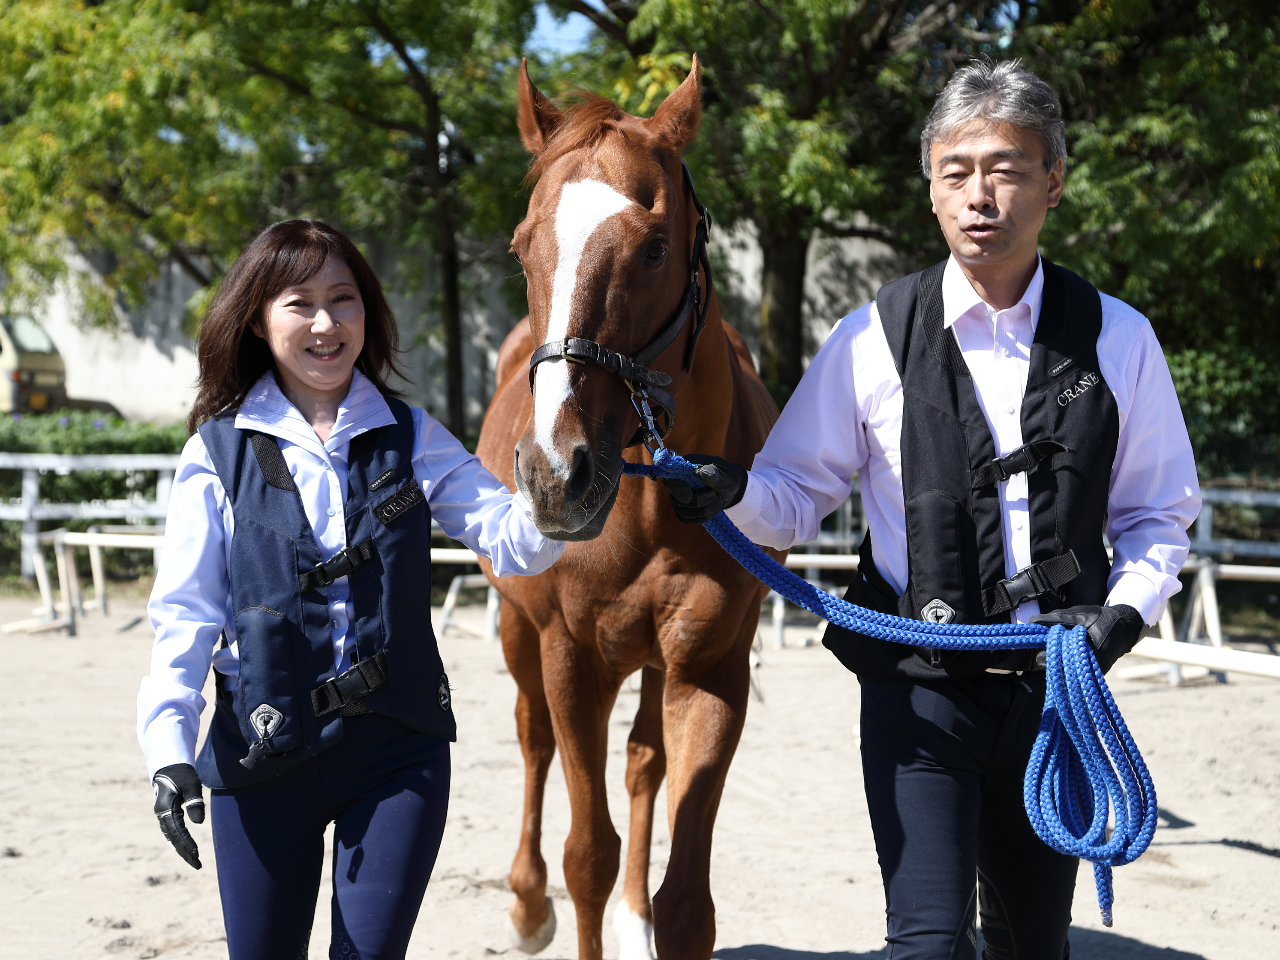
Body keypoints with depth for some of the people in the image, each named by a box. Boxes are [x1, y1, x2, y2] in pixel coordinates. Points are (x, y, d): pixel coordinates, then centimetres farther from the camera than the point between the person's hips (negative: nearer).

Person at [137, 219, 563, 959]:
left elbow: (516, 545, -5)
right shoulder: (220, 453, -1)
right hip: (262, 754, -1)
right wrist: (169, 750, -15)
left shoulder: (409, 437, 4)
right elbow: (185, 613, -4)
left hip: (397, 751, 1)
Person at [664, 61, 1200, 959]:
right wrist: (733, 491, -20)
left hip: (1056, 683, 2)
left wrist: (1128, 607, -9)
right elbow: (799, 497, 1)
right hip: (918, 684, -2)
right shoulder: (873, 338, -3)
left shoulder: (1117, 339, -1)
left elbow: (1160, 511, 8)